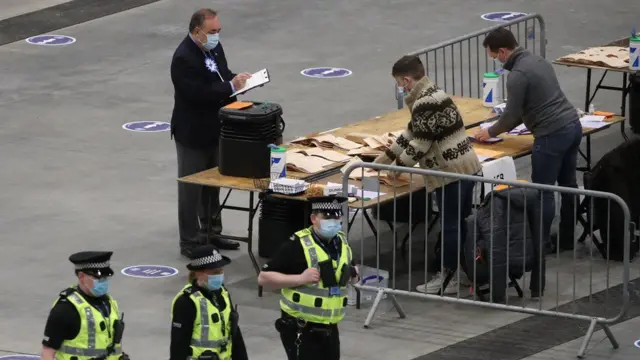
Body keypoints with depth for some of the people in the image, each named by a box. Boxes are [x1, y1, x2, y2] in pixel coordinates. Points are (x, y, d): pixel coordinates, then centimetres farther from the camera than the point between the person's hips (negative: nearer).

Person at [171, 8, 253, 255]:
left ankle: (211, 233, 33)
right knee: (191, 189, 2)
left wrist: (236, 78, -6)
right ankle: (190, 243, 10)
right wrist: (231, 87, -28)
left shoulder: (213, 47, 2)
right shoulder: (184, 58, -25)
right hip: (193, 134, -9)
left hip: (214, 130, 9)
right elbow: (198, 93, -30)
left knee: (213, 185, 20)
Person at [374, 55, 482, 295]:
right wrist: (385, 157, 26)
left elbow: (420, 143, -18)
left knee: (450, 225, 0)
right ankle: (465, 269, 25)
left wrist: (397, 166, -3)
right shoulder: (433, 93, 14)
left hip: (451, 171, -10)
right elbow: (412, 132, 23)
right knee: (459, 223, 17)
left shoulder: (425, 103, -19)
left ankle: (447, 279, 8)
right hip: (465, 166, 10)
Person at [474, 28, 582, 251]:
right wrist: (503, 126, 22)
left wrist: (491, 133, 7)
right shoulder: (537, 61, 13)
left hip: (553, 135, -9)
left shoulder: (518, 75, -16)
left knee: (543, 191, 0)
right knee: (568, 185, 16)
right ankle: (568, 239, 25)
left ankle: (540, 244, 5)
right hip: (573, 125, 9)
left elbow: (512, 113, -10)